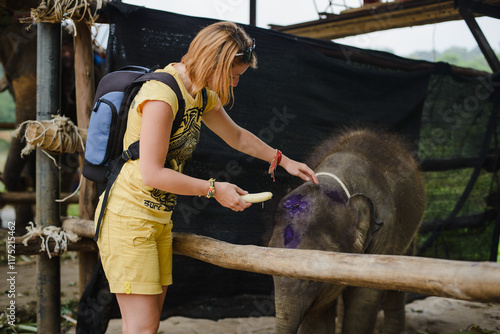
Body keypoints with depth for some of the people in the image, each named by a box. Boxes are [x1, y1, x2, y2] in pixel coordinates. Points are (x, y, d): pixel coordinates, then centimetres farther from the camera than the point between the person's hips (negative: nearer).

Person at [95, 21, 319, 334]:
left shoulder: (202, 95, 10)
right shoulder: (162, 94, -21)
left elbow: (236, 136, 27)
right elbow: (151, 173, -23)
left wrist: (282, 160, 29)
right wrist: (214, 189, -16)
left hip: (159, 219, 9)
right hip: (129, 216, -9)